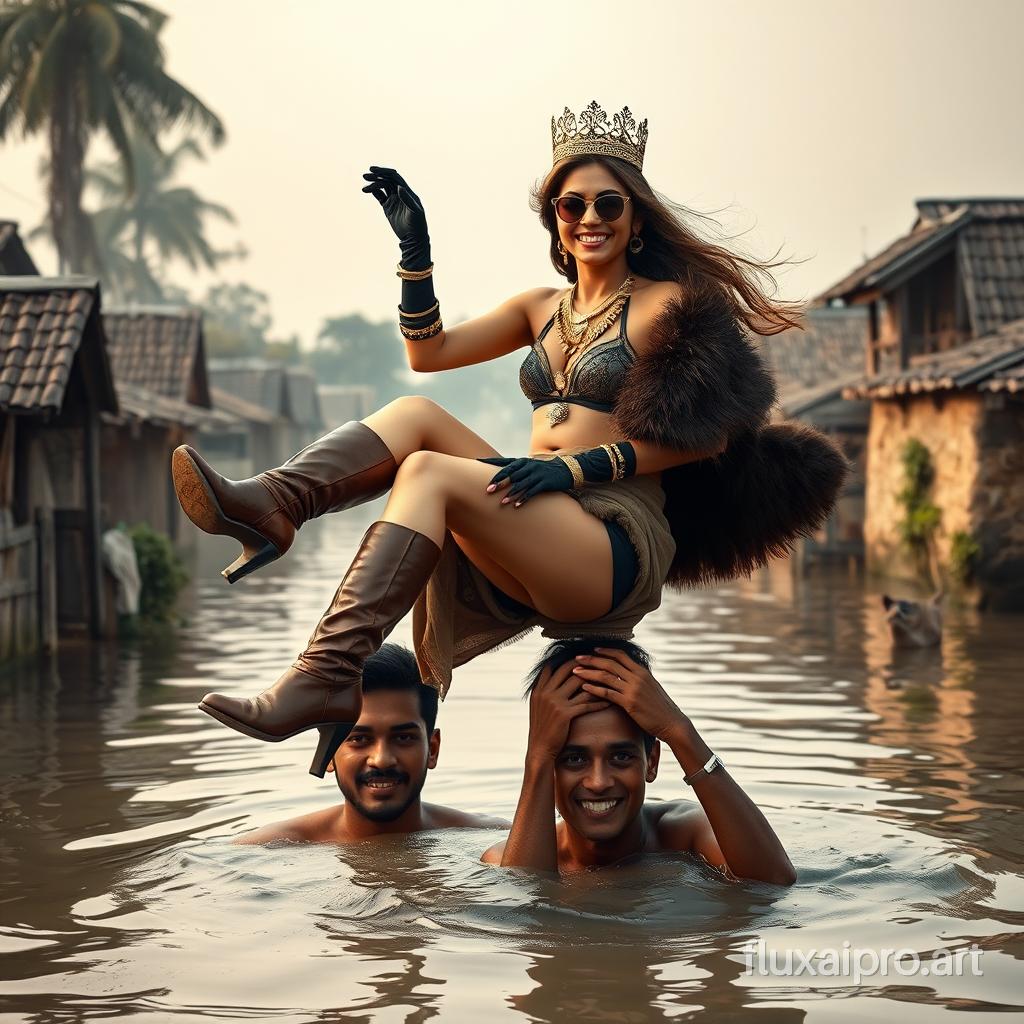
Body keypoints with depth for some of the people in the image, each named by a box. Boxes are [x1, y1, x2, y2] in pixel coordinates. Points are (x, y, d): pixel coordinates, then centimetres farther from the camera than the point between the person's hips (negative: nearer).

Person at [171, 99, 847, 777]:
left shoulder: (668, 304, 2)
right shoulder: (543, 308, 21)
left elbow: (699, 434, -8)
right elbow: (429, 351, 15)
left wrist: (576, 466, -15)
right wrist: (414, 247, 4)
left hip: (616, 541, -6)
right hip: (537, 532, 7)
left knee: (430, 471, -26)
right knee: (416, 414, -9)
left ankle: (326, 675, -39)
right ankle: (270, 506, -34)